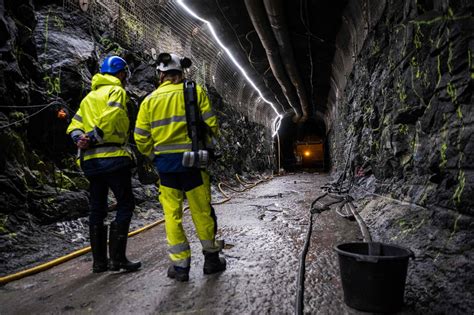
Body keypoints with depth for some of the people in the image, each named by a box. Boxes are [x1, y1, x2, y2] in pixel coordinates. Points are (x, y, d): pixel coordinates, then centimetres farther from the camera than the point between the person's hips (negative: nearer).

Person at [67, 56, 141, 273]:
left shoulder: (89, 97, 24)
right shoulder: (117, 91, 0)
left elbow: (74, 126, 15)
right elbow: (110, 117, -18)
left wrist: (80, 138, -4)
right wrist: (92, 139, -14)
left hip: (90, 160, 8)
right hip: (112, 157, -8)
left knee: (97, 209, 11)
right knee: (125, 205, -1)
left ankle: (99, 261, 17)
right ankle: (117, 257, -4)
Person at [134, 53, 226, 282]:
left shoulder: (150, 99, 4)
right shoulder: (196, 91, 0)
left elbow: (141, 138, 2)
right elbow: (211, 125, -6)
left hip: (164, 162, 1)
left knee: (172, 214, 10)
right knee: (202, 211, 10)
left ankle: (180, 265, 15)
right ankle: (211, 258, 23)